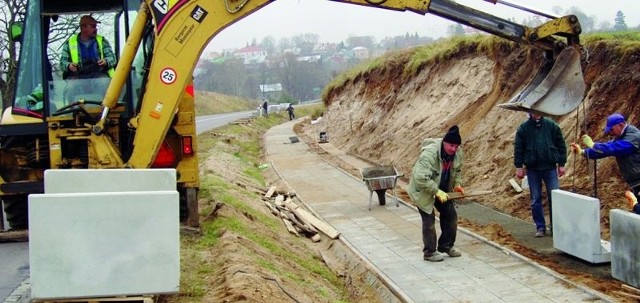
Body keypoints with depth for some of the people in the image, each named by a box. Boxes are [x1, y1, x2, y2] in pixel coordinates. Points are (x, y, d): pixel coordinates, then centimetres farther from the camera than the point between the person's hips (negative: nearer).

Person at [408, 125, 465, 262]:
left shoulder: (458, 153, -11)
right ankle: (429, 252, 9)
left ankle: (446, 246, 25)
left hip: (442, 189, 7)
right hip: (423, 190, -7)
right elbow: (421, 178, -39)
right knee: (429, 220, -5)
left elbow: (457, 170, 10)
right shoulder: (429, 154, -35)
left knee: (451, 215, 8)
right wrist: (437, 191, -37)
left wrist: (457, 184, -6)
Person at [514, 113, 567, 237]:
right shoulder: (523, 128, 1)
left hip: (550, 168, 0)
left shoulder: (552, 126, 2)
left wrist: (561, 164, 2)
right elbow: (518, 148, 3)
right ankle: (540, 227, 15)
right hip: (532, 169, 0)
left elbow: (561, 145, 5)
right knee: (535, 200, 6)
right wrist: (519, 167, -2)